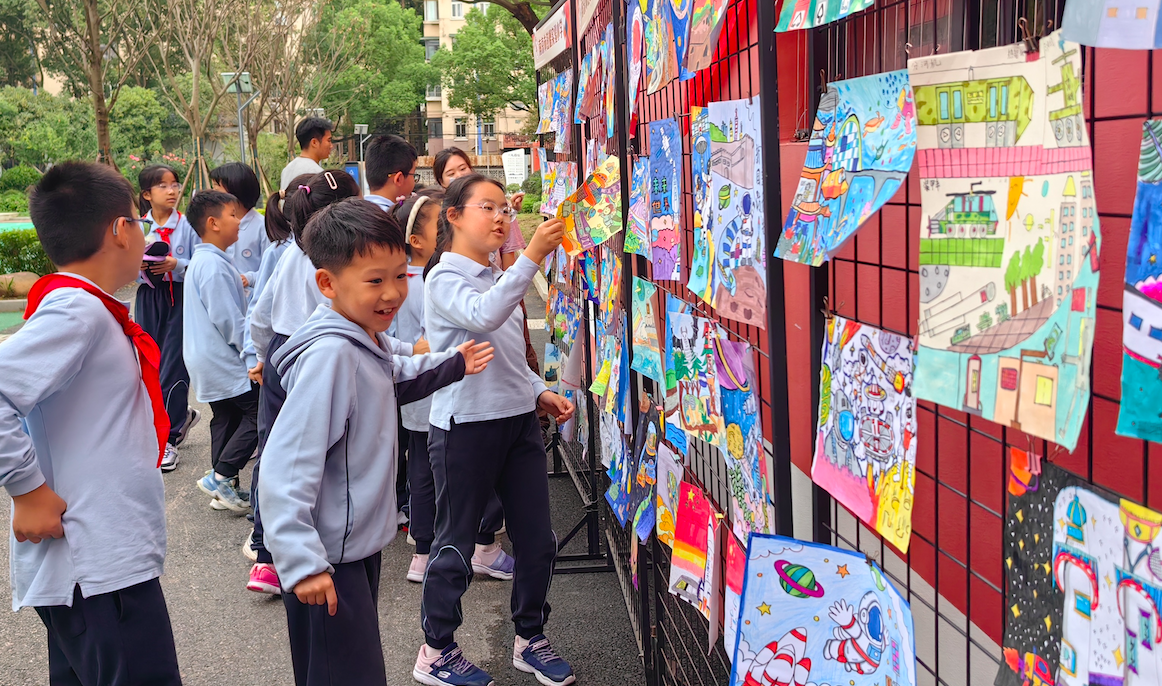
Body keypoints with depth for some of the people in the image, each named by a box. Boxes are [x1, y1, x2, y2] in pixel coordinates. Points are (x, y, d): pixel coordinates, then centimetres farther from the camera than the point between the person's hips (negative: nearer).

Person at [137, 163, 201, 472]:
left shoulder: (187, 225, -2)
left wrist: (177, 265, -20)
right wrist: (137, 266, -12)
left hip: (180, 297, -3)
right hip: (148, 298, 3)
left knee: (173, 363, -7)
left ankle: (167, 438, -2)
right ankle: (180, 415, 33)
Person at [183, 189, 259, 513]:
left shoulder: (202, 261, 13)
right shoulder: (214, 266, -20)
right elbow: (229, 320, -21)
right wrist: (253, 352, -14)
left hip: (211, 360, 11)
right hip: (225, 361, -11)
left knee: (227, 416, 15)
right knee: (257, 412, -7)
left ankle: (223, 489, 21)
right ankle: (220, 476, -5)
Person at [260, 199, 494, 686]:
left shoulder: (369, 339, 3)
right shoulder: (329, 357, -27)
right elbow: (285, 467, -30)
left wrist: (451, 365, 22)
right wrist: (303, 562, -33)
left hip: (360, 543, 10)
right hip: (327, 560, -10)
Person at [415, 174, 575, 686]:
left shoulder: (500, 279, 15)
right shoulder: (445, 279, -10)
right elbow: (483, 317, -32)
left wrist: (539, 392, 9)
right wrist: (531, 257, -37)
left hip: (518, 420, 8)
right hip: (465, 426, -7)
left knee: (537, 539, 11)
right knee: (456, 544, 5)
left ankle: (530, 639, 29)